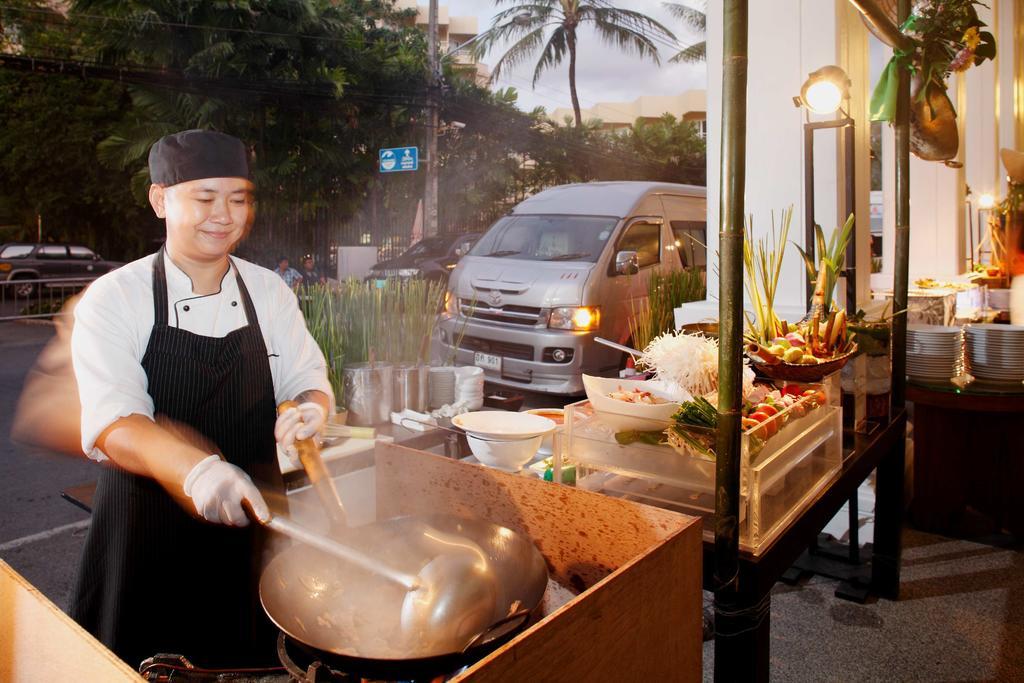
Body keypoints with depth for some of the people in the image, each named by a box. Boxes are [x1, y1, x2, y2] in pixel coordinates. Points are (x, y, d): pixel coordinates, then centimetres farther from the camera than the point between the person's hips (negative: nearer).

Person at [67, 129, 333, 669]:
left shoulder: (268, 290, 1)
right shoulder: (113, 299, -10)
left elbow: (305, 377, 4)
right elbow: (112, 424, -22)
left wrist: (311, 409, -22)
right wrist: (194, 467, -42)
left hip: (252, 520, 3)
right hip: (149, 522, -2)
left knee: (250, 658, 16)